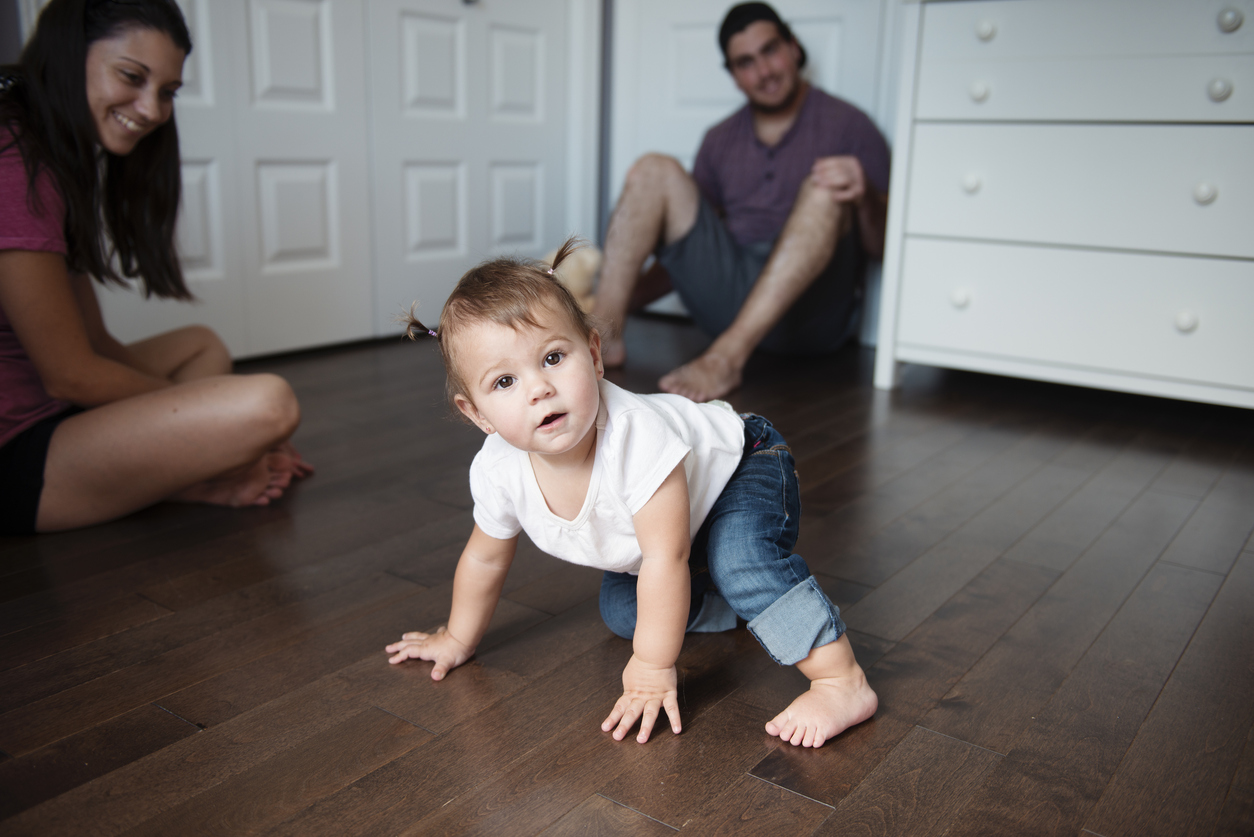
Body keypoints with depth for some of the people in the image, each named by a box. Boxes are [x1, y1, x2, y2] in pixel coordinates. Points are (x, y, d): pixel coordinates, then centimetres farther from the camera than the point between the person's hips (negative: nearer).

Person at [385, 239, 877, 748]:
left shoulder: (635, 435, -43)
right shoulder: (499, 470, -23)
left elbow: (666, 558, -36)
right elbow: (484, 558, -2)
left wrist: (653, 668, -29)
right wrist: (458, 639, 12)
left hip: (741, 467, -7)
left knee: (739, 562, -34)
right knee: (622, 612, 9)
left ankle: (843, 684, -26)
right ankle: (723, 606, 28)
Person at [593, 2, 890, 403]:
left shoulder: (847, 125, 4)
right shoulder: (721, 141, 16)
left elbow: (880, 246, -3)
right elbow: (684, 248, 19)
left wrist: (863, 198, -26)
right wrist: (626, 299, 5)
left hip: (808, 312, -4)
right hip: (728, 295, 4)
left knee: (824, 191, -29)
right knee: (655, 171, -5)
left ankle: (726, 357, -41)